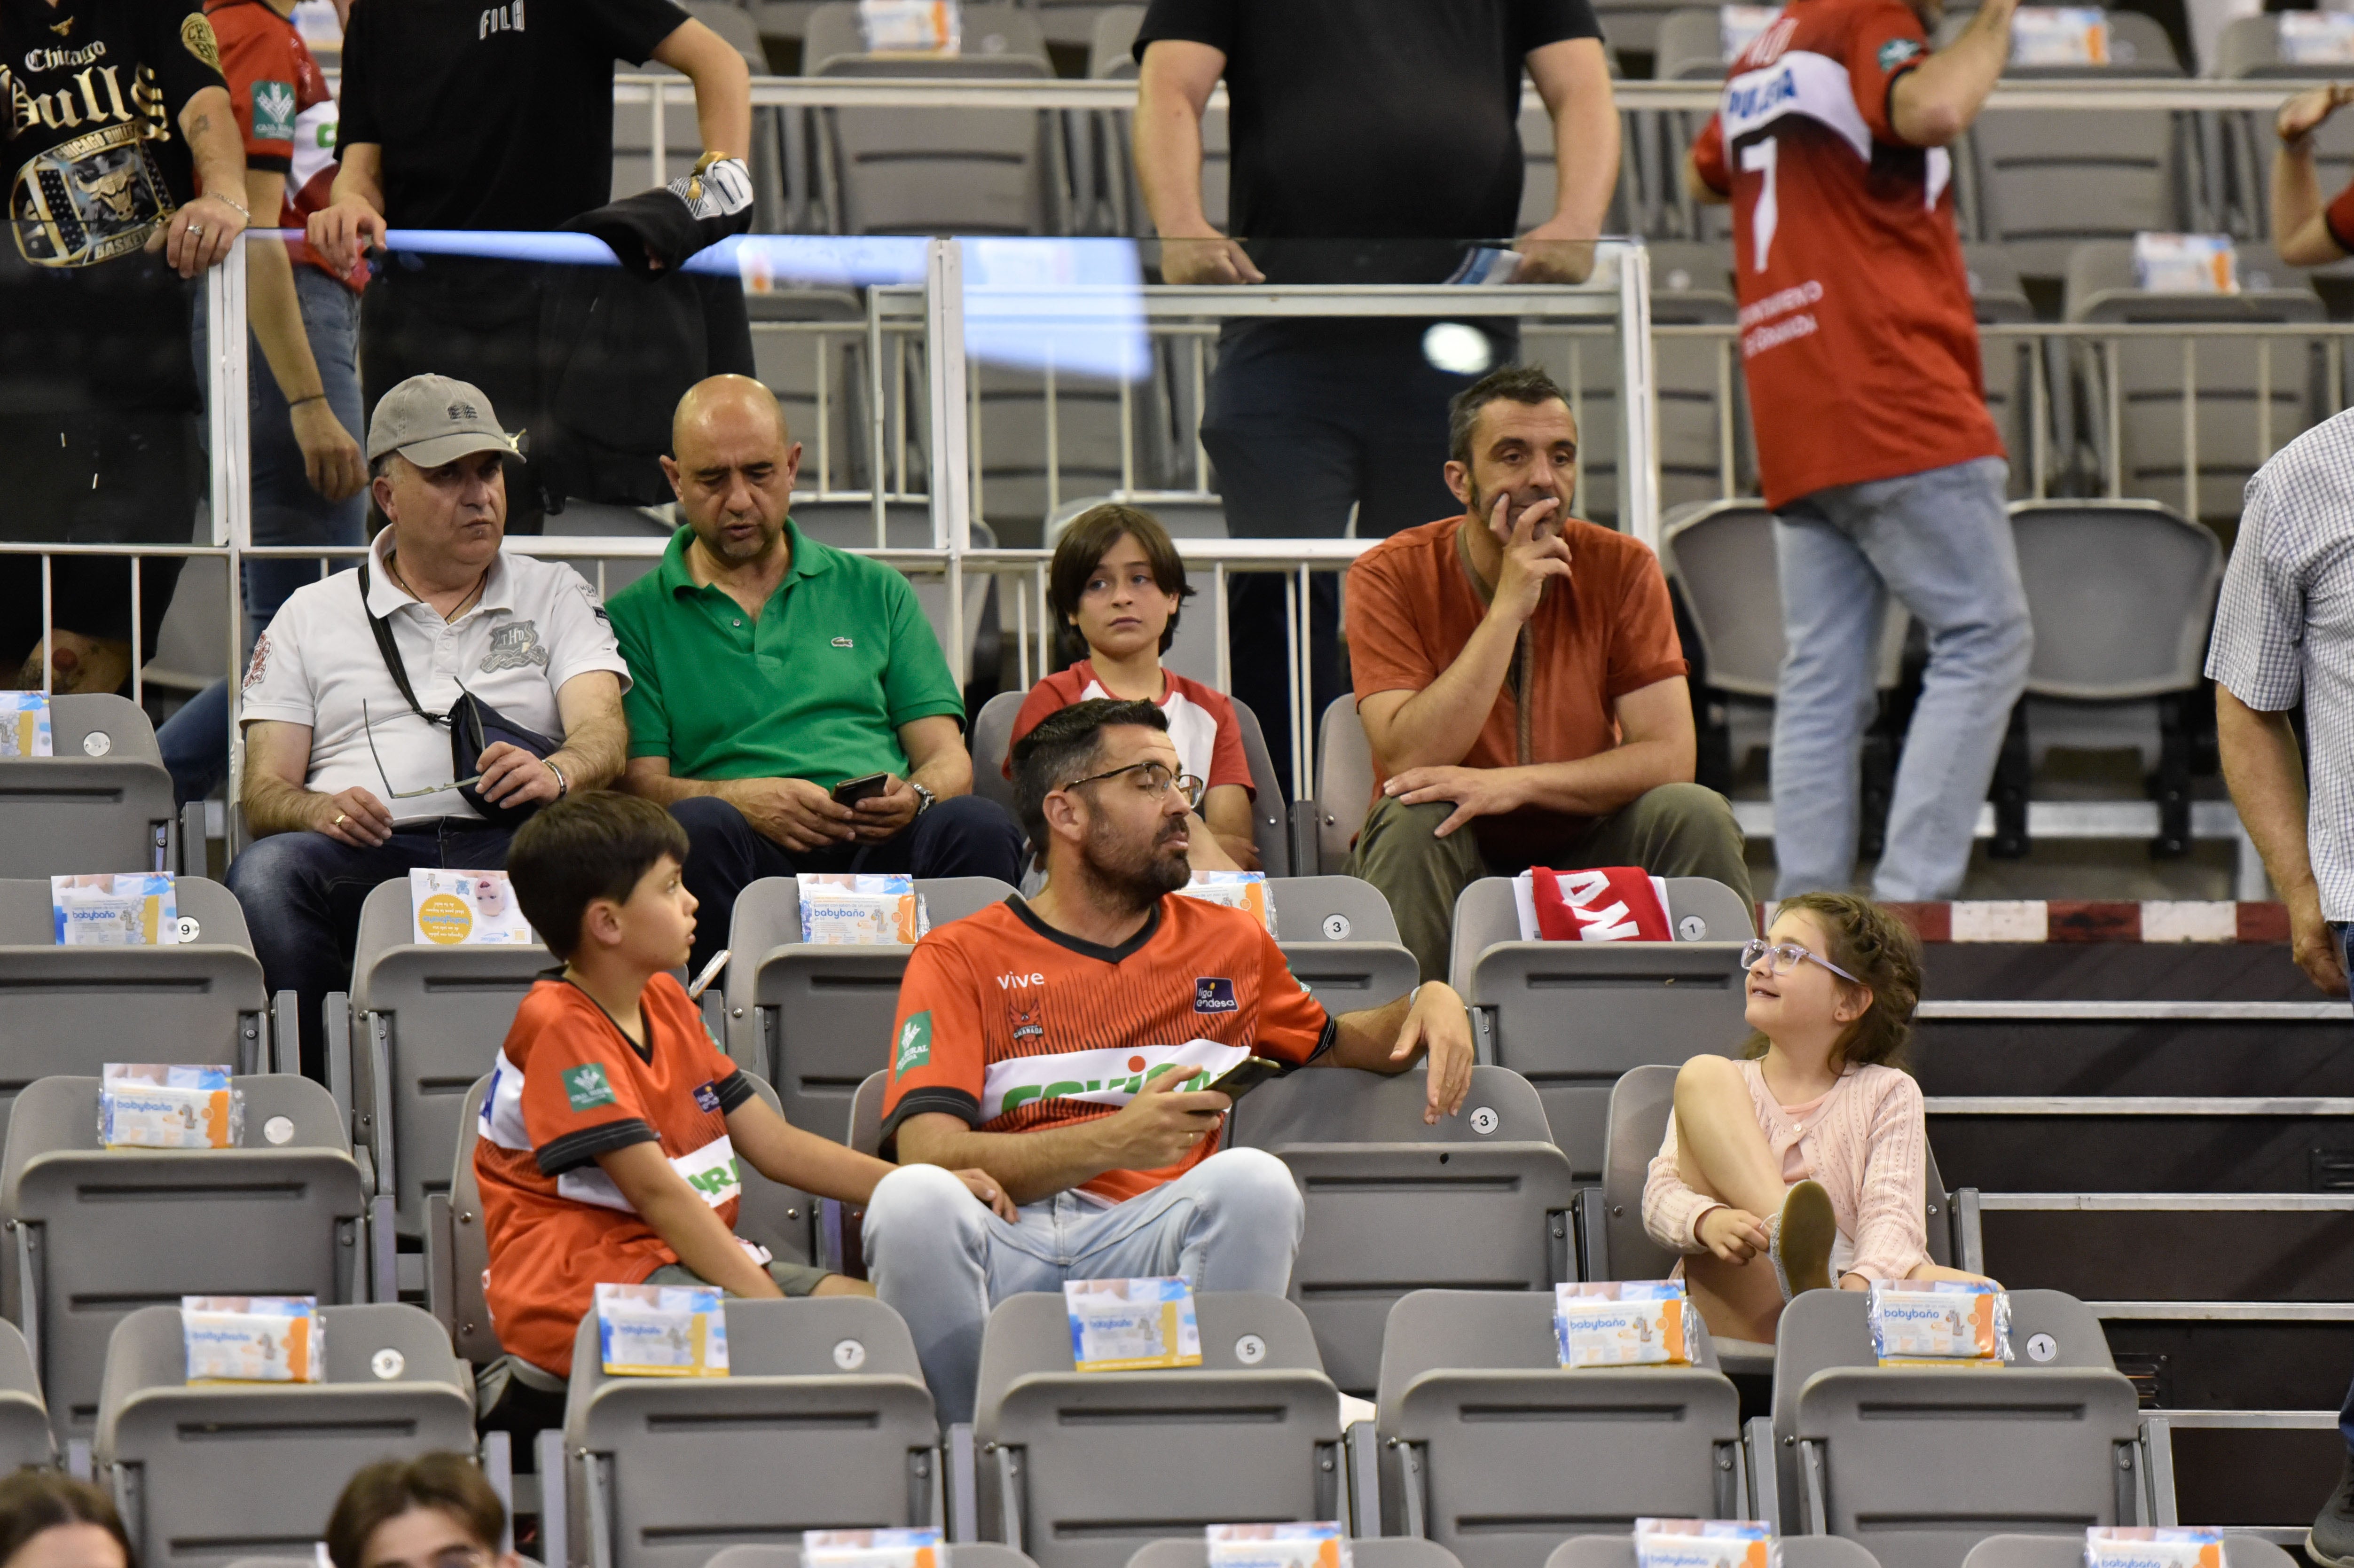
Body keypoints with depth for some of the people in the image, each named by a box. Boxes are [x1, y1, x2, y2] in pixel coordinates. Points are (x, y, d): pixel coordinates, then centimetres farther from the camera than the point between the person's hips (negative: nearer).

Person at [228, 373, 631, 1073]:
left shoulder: (556, 595, 23)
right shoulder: (311, 616, 22)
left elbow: (603, 734, 5)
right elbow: (263, 794, 13)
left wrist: (556, 772, -20)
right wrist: (321, 812, -12)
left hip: (506, 850, -1)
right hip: (360, 856, 1)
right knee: (265, 873, -34)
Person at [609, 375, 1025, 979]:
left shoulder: (876, 592, 25)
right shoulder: (635, 619, 17)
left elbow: (947, 759, 18)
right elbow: (639, 783, 5)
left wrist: (915, 797, -8)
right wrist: (750, 802, -16)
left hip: (884, 842, 2)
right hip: (755, 857, -2)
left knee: (978, 827, -32)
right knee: (701, 827, -37)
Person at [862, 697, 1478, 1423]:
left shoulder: (1229, 944, 24)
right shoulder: (961, 957, 9)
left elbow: (1335, 1044, 44)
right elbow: (930, 1151, -5)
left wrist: (1430, 1005, 20)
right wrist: (1117, 1141, -18)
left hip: (1149, 1241, 2)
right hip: (1007, 1242, -2)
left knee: (1253, 1181, -31)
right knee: (913, 1200, -36)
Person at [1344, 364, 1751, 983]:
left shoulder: (1621, 567, -4)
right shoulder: (1392, 576, -10)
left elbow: (1669, 755, -13)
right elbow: (1408, 761, -22)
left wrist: (1516, 783, -26)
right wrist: (1508, 610, -25)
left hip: (1581, 850, 2)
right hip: (1454, 857, -2)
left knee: (1694, 814, -24)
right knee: (1412, 819, -32)